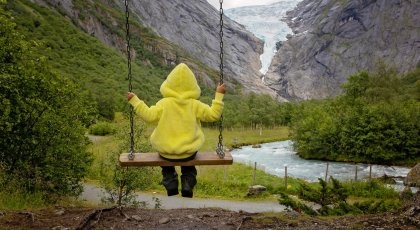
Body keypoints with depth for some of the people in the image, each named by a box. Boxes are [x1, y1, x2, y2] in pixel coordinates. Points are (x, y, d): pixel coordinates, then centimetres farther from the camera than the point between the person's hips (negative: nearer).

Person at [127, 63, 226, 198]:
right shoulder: (195, 105, -9)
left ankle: (171, 183, 22)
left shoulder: (164, 103, -12)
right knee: (189, 160, 37)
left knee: (164, 156, 36)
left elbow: (149, 115, -18)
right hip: (189, 152, 1)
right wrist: (219, 95, 3)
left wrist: (134, 100, -9)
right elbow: (213, 115, -5)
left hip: (166, 151, 0)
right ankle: (187, 185, 20)